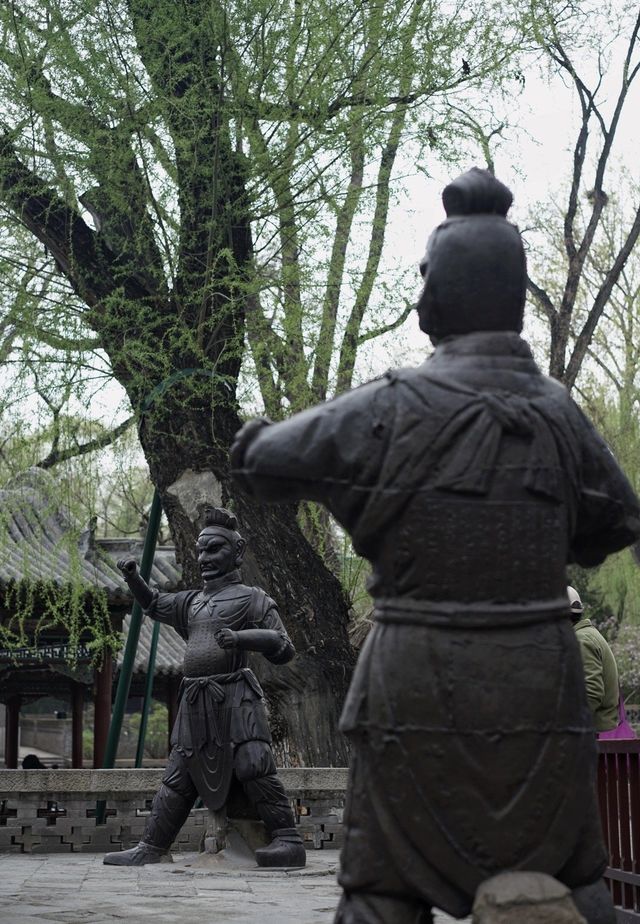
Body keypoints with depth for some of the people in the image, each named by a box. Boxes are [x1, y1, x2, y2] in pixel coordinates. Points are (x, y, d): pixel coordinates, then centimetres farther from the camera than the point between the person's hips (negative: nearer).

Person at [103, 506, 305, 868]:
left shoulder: (252, 598, 3)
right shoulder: (191, 601, 22)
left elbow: (284, 648, -5)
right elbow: (154, 603, 39)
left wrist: (241, 637, -21)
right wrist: (134, 578, 20)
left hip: (235, 695, -6)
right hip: (195, 700, 6)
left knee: (254, 765, -18)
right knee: (179, 776, 10)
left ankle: (289, 841, -17)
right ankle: (151, 848, 16)